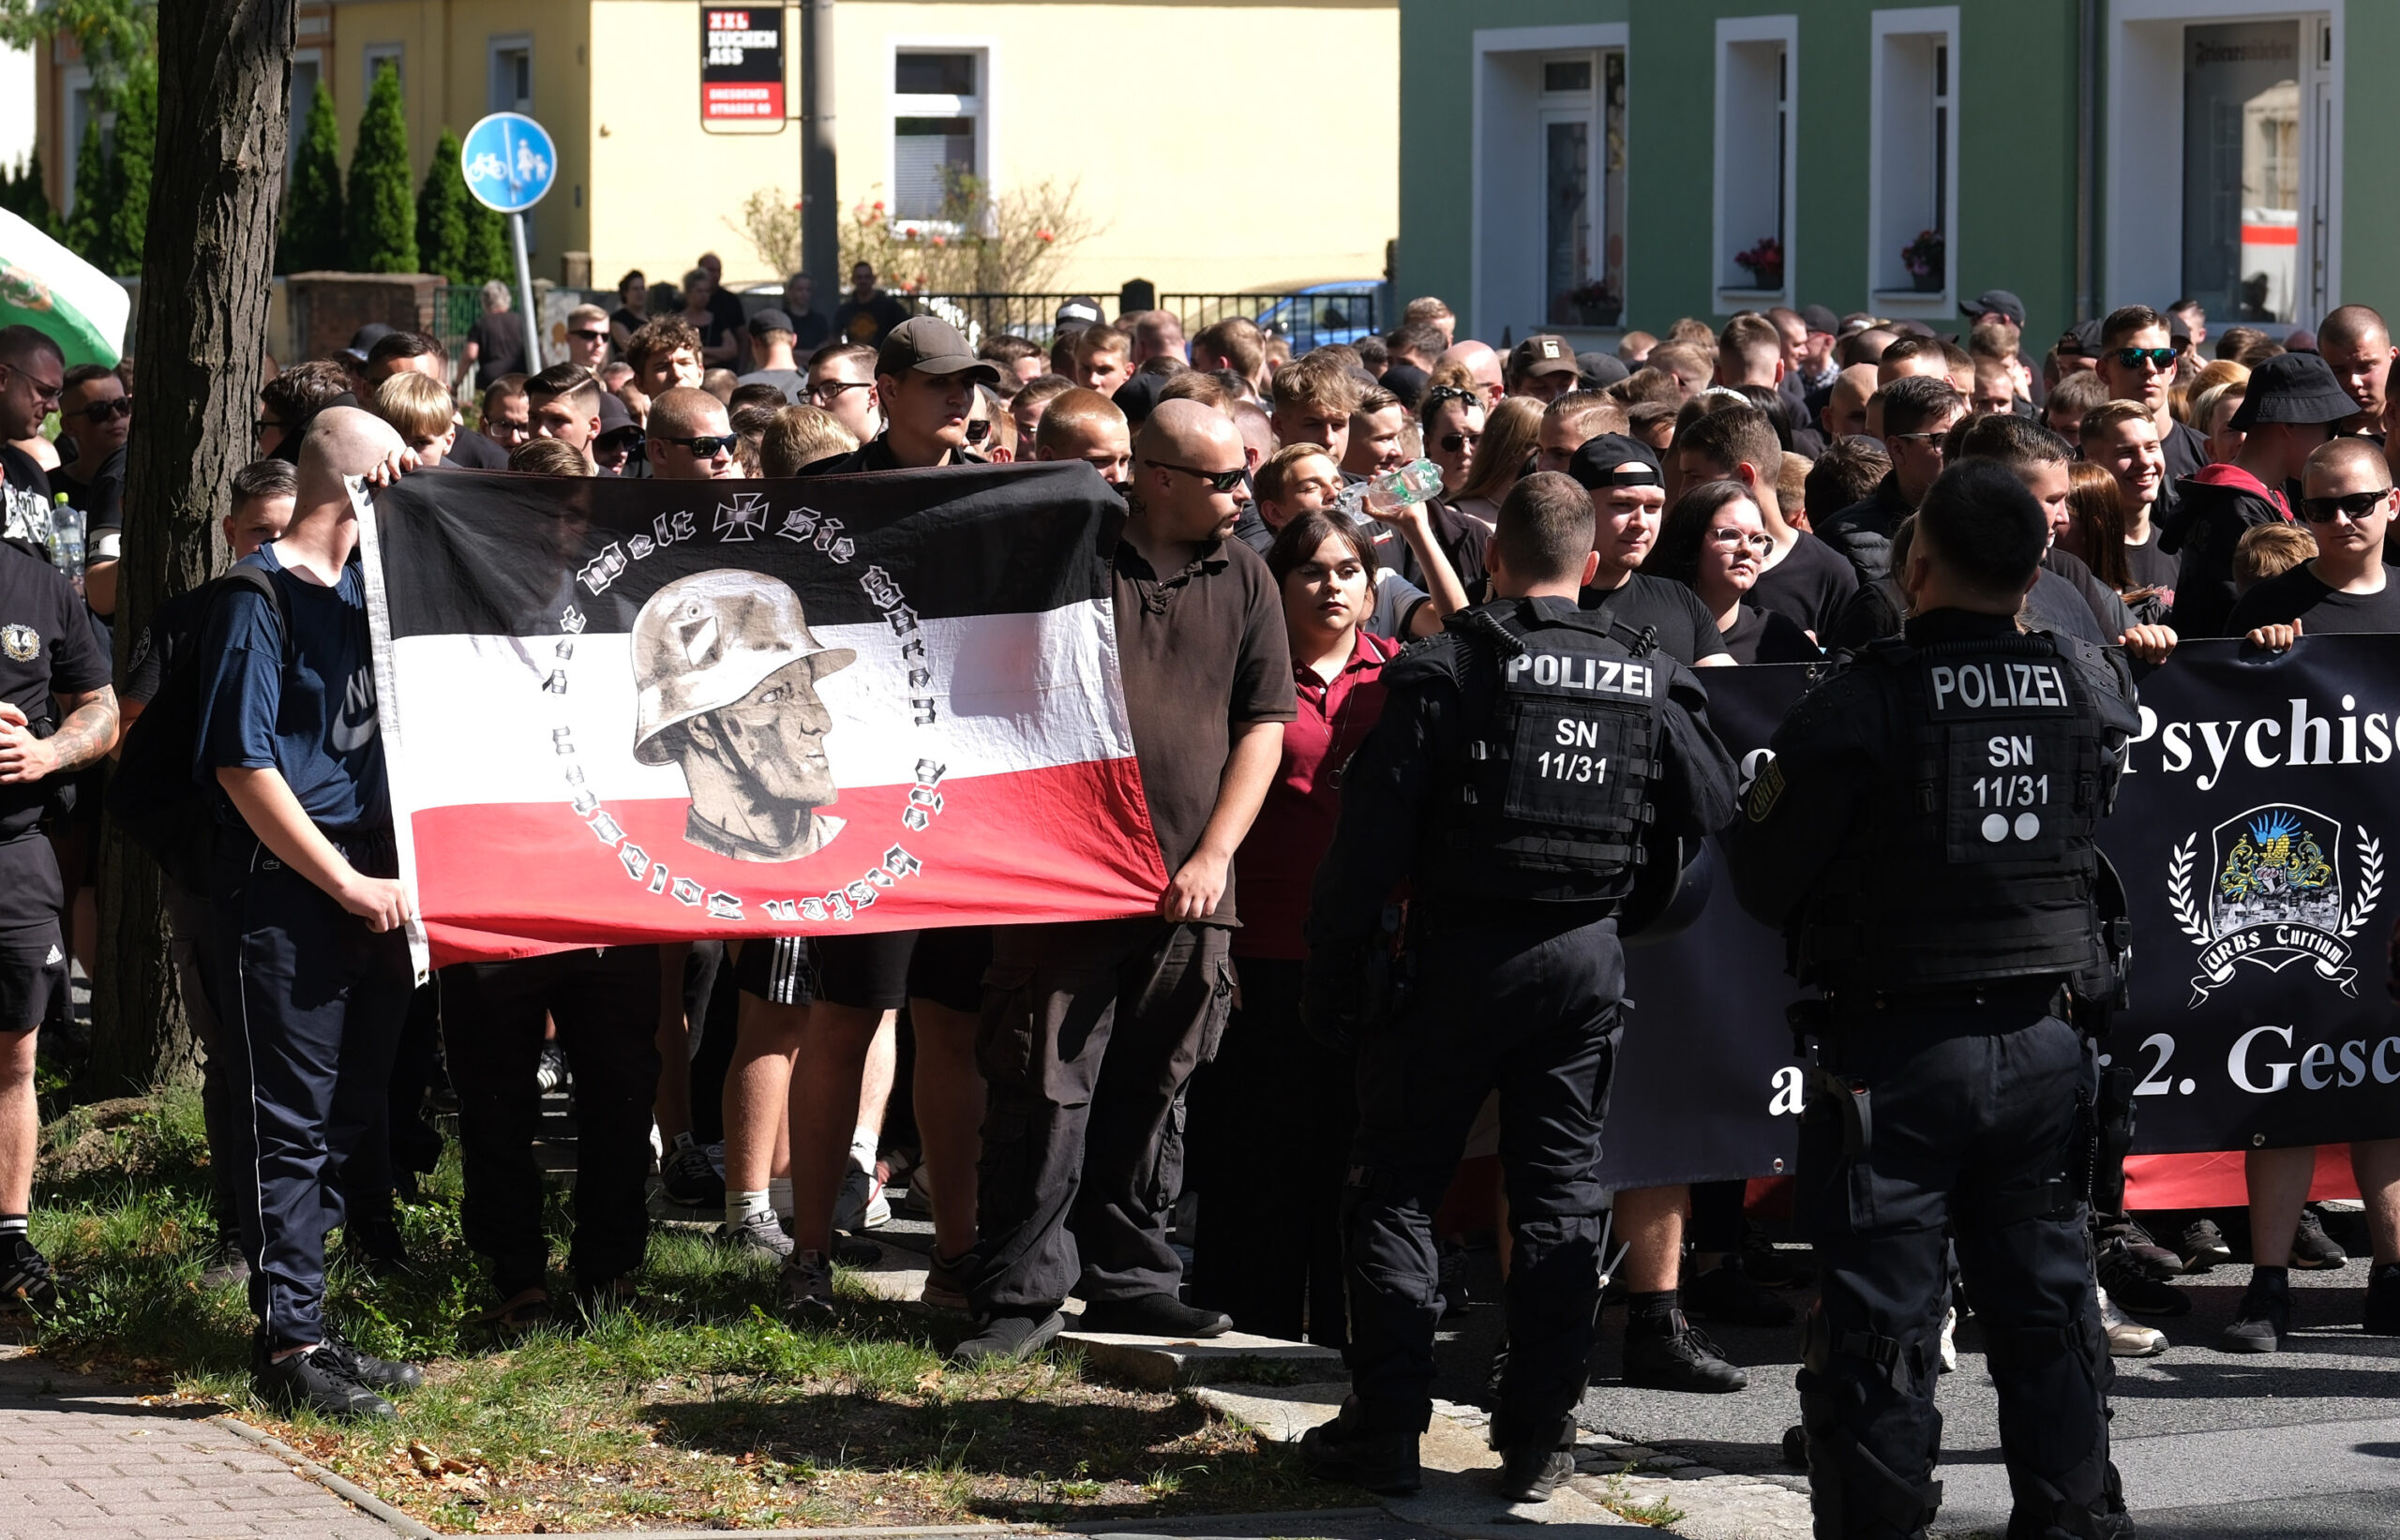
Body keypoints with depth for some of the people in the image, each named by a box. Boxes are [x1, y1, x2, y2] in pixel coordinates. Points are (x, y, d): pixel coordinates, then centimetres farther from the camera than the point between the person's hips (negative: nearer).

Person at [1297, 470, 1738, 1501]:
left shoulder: (1442, 670, -9)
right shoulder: (1646, 683, 0)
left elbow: (1371, 836, -12)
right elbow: (1711, 812, 7)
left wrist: (1331, 974, -7)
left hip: (1454, 952, -3)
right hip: (1585, 958, 3)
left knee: (1397, 1184, 7)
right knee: (1560, 1193, 9)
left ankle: (1384, 1430, 5)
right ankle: (1538, 1440, 8)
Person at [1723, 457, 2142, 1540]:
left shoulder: (1858, 706, -14)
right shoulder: (2093, 692, -3)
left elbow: (1763, 879, -7)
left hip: (1896, 1047, -4)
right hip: (2048, 1037, 4)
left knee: (1879, 1319, 3)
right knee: (2046, 1300, 14)